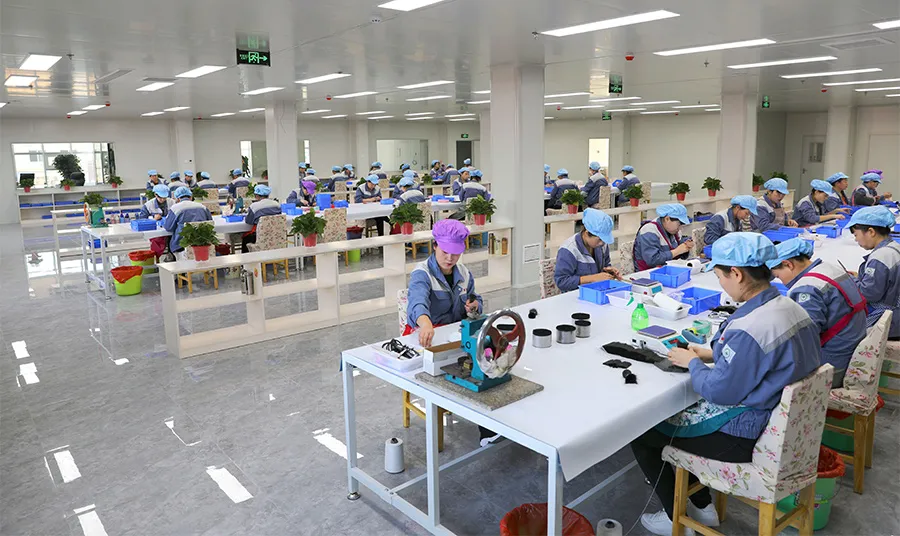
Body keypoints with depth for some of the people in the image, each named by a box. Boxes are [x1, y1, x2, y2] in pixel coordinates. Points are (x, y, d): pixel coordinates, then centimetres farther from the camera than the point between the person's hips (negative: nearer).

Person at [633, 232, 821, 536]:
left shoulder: (747, 329, -32)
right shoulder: (791, 307, -1)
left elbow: (718, 391, -23)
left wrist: (692, 362, -7)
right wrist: (713, 354, 9)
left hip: (743, 434, -10)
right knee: (678, 411, 27)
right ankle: (702, 506, 31)